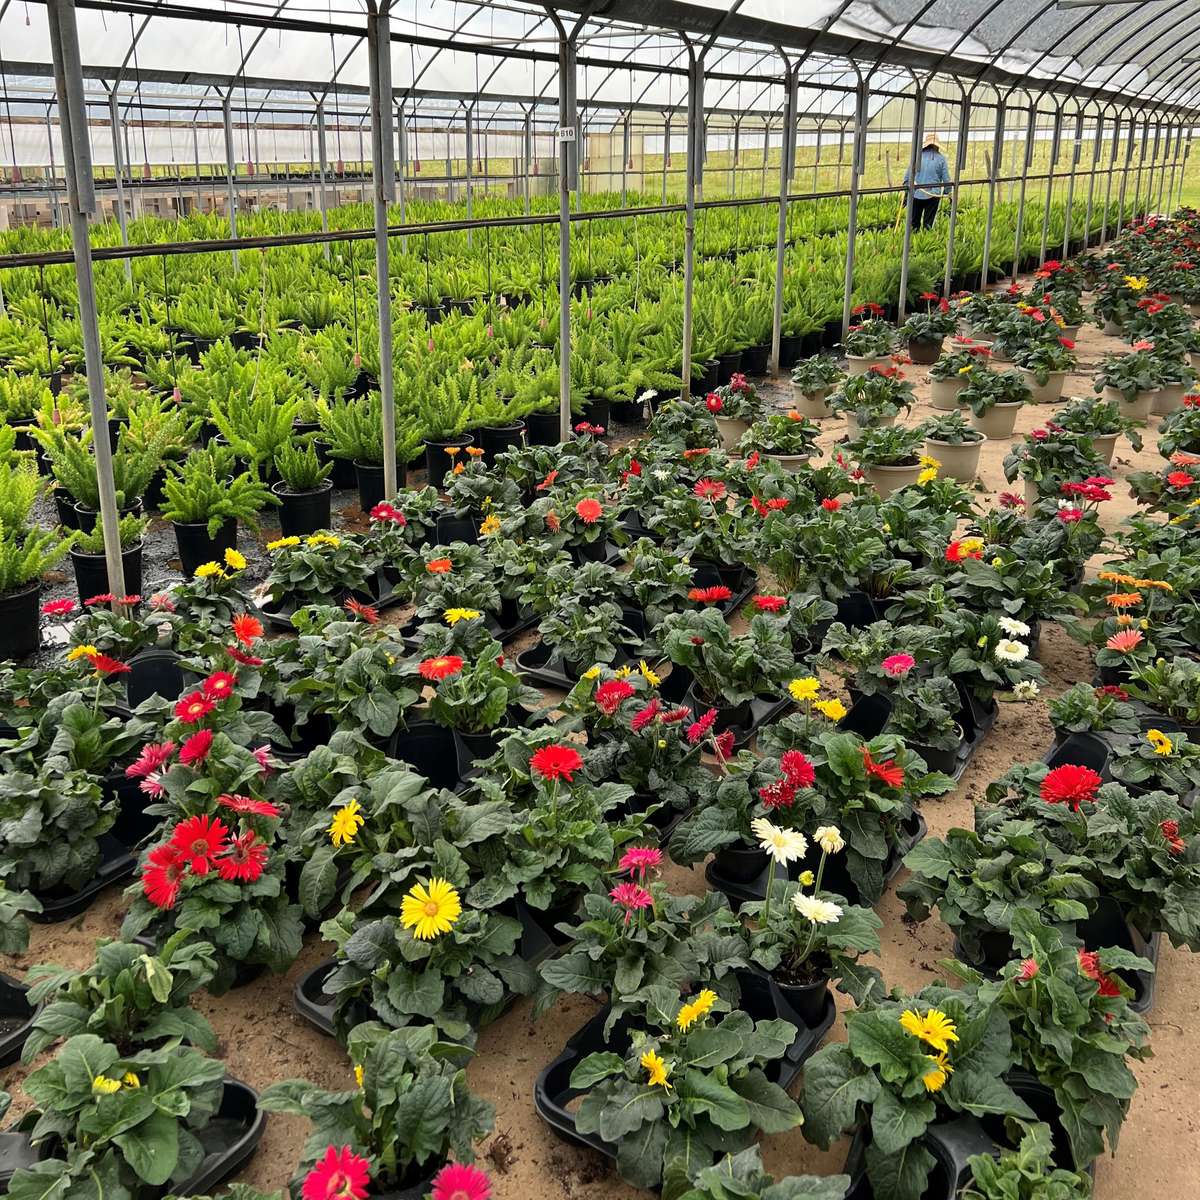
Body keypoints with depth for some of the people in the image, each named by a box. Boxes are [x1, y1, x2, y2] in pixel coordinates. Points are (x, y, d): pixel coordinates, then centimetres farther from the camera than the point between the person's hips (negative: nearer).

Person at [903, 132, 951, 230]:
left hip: (917, 194, 1)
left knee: (914, 222, 11)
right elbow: (946, 179, -1)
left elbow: (908, 175, 0)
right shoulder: (941, 158, -3)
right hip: (933, 195, -1)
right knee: (928, 223, 5)